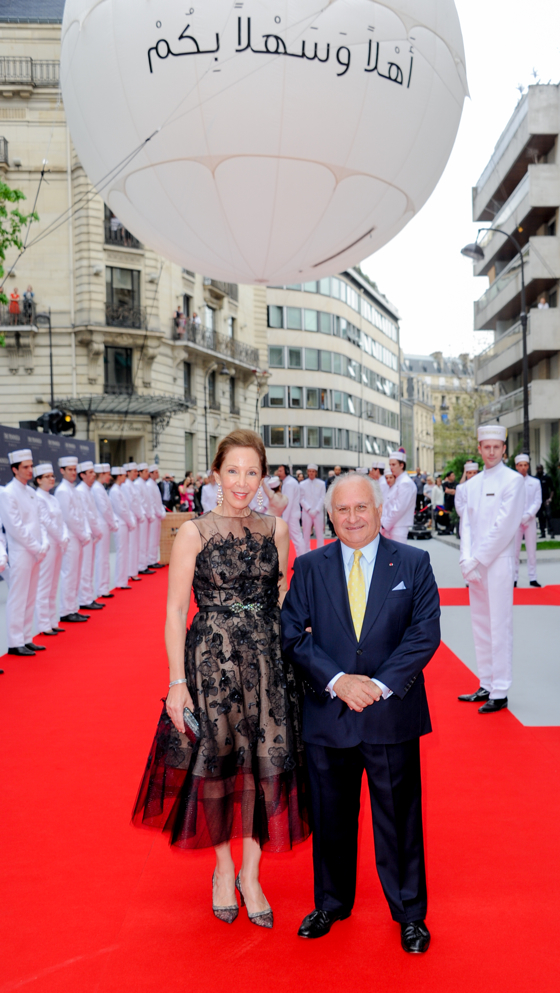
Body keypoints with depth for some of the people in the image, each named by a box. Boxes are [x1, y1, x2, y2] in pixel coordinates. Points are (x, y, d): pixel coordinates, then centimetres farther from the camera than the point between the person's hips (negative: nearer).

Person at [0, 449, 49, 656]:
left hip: (35, 553, 8)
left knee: (30, 599, 12)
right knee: (18, 598, -3)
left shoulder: (30, 492, 14)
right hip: (20, 553, -8)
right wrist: (36, 548, -14)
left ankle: (26, 639, 19)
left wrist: (44, 544, 0)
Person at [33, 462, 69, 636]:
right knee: (44, 587, -3)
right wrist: (61, 540, -11)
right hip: (46, 546, -9)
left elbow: (61, 520, 12)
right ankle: (43, 625, 2)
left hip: (58, 545, 9)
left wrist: (65, 537, -4)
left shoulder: (52, 499, 15)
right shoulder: (38, 498, -11)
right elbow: (46, 522, -16)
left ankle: (52, 622, 19)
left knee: (53, 587, 12)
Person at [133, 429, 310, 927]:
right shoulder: (194, 532, -5)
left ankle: (250, 873, 27)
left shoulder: (276, 529, 5)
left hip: (268, 662, 3)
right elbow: (175, 611, -6)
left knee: (265, 765, 6)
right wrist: (177, 682, -10)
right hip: (210, 662, -2)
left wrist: (293, 652, 4)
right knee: (215, 765, 8)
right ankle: (223, 867, 33)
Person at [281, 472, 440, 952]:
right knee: (331, 816, 15)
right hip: (327, 713, 1)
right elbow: (294, 636, -3)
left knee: (399, 815, 11)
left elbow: (425, 633, -6)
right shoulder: (309, 567, 2)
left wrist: (380, 685, -15)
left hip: (392, 714, -1)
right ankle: (332, 902, 38)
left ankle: (409, 912, 32)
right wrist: (338, 681, -16)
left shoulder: (413, 563, 0)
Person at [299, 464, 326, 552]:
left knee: (320, 533, 3)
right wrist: (309, 509, -9)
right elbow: (301, 499, 2)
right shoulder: (302, 484, 2)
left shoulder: (321, 484, 0)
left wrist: (316, 510, -9)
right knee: (306, 533, 3)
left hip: (318, 512, 0)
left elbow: (323, 498, -1)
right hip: (306, 512, 0)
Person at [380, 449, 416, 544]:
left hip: (399, 528, -9)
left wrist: (385, 525, -13)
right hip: (390, 527, 9)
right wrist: (383, 523, 9)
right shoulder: (397, 482, 17)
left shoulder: (406, 483, -13)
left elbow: (399, 509, -18)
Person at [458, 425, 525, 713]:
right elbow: (466, 522, 10)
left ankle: (500, 693, 2)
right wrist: (466, 560, -4)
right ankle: (486, 686, 21)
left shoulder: (513, 480, -6)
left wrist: (478, 560, -12)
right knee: (480, 625, 11)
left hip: (498, 562, -6)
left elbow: (504, 526, -12)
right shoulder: (473, 482, 13)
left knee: (499, 627, -4)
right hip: (475, 565, 7)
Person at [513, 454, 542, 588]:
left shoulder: (535, 482, 7)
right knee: (515, 550, -2)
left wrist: (527, 515, -11)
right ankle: (514, 577, 4)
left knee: (532, 549, 3)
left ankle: (532, 578, 7)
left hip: (530, 520, 1)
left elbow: (538, 501, 2)